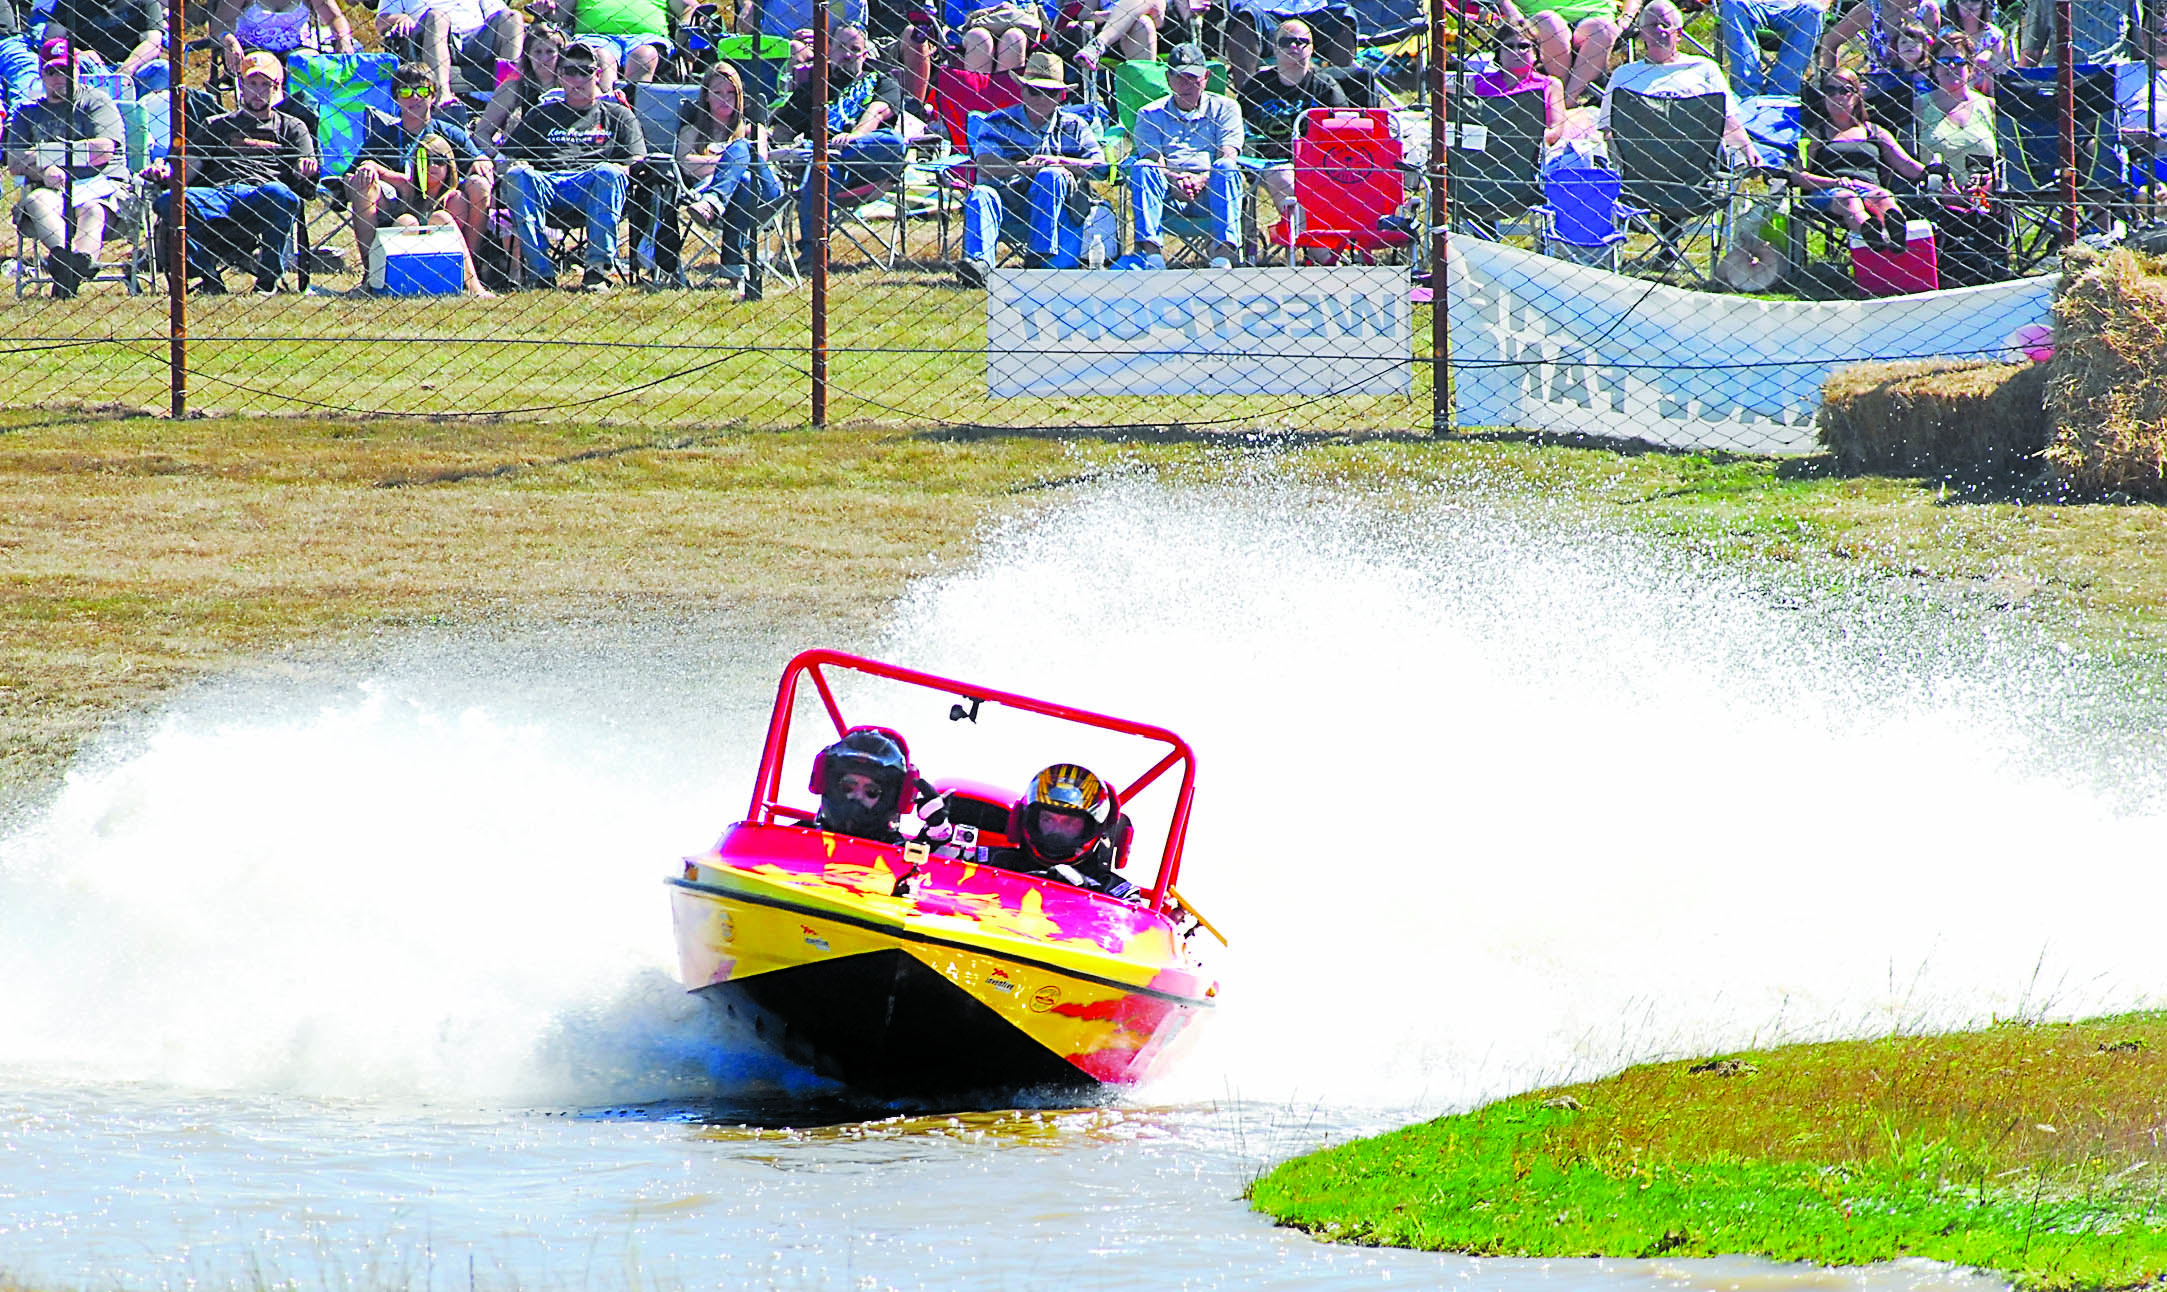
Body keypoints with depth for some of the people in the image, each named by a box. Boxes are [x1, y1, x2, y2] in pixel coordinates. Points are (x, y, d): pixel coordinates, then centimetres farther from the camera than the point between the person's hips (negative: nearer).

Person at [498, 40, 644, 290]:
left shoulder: (618, 115, 25)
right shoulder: (541, 114, 29)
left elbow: (635, 162, 13)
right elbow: (507, 155, 19)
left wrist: (622, 171, -10)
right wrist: (518, 166, -5)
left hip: (592, 185, -1)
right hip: (547, 183, 1)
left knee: (608, 173, -36)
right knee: (517, 175, -33)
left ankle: (598, 267, -40)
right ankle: (539, 269, -37)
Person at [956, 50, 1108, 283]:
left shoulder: (1074, 127, 17)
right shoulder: (998, 123, 14)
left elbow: (1100, 166, 2)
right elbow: (985, 165, -5)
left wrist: (1058, 162, -13)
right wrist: (1022, 167, -23)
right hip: (1007, 197, 0)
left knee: (1051, 176, -32)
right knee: (981, 194, -31)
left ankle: (1041, 259, -34)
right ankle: (979, 261, -54)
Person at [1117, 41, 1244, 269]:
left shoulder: (1224, 108, 14)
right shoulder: (1151, 115, 15)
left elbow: (1227, 156, 0)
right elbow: (1155, 161, 1)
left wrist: (1202, 179, -20)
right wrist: (1175, 180, -22)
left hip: (1208, 193, 0)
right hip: (1169, 196, 0)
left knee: (1226, 167, -30)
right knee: (1142, 167, -27)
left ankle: (1223, 254, -43)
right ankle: (1151, 251, -44)